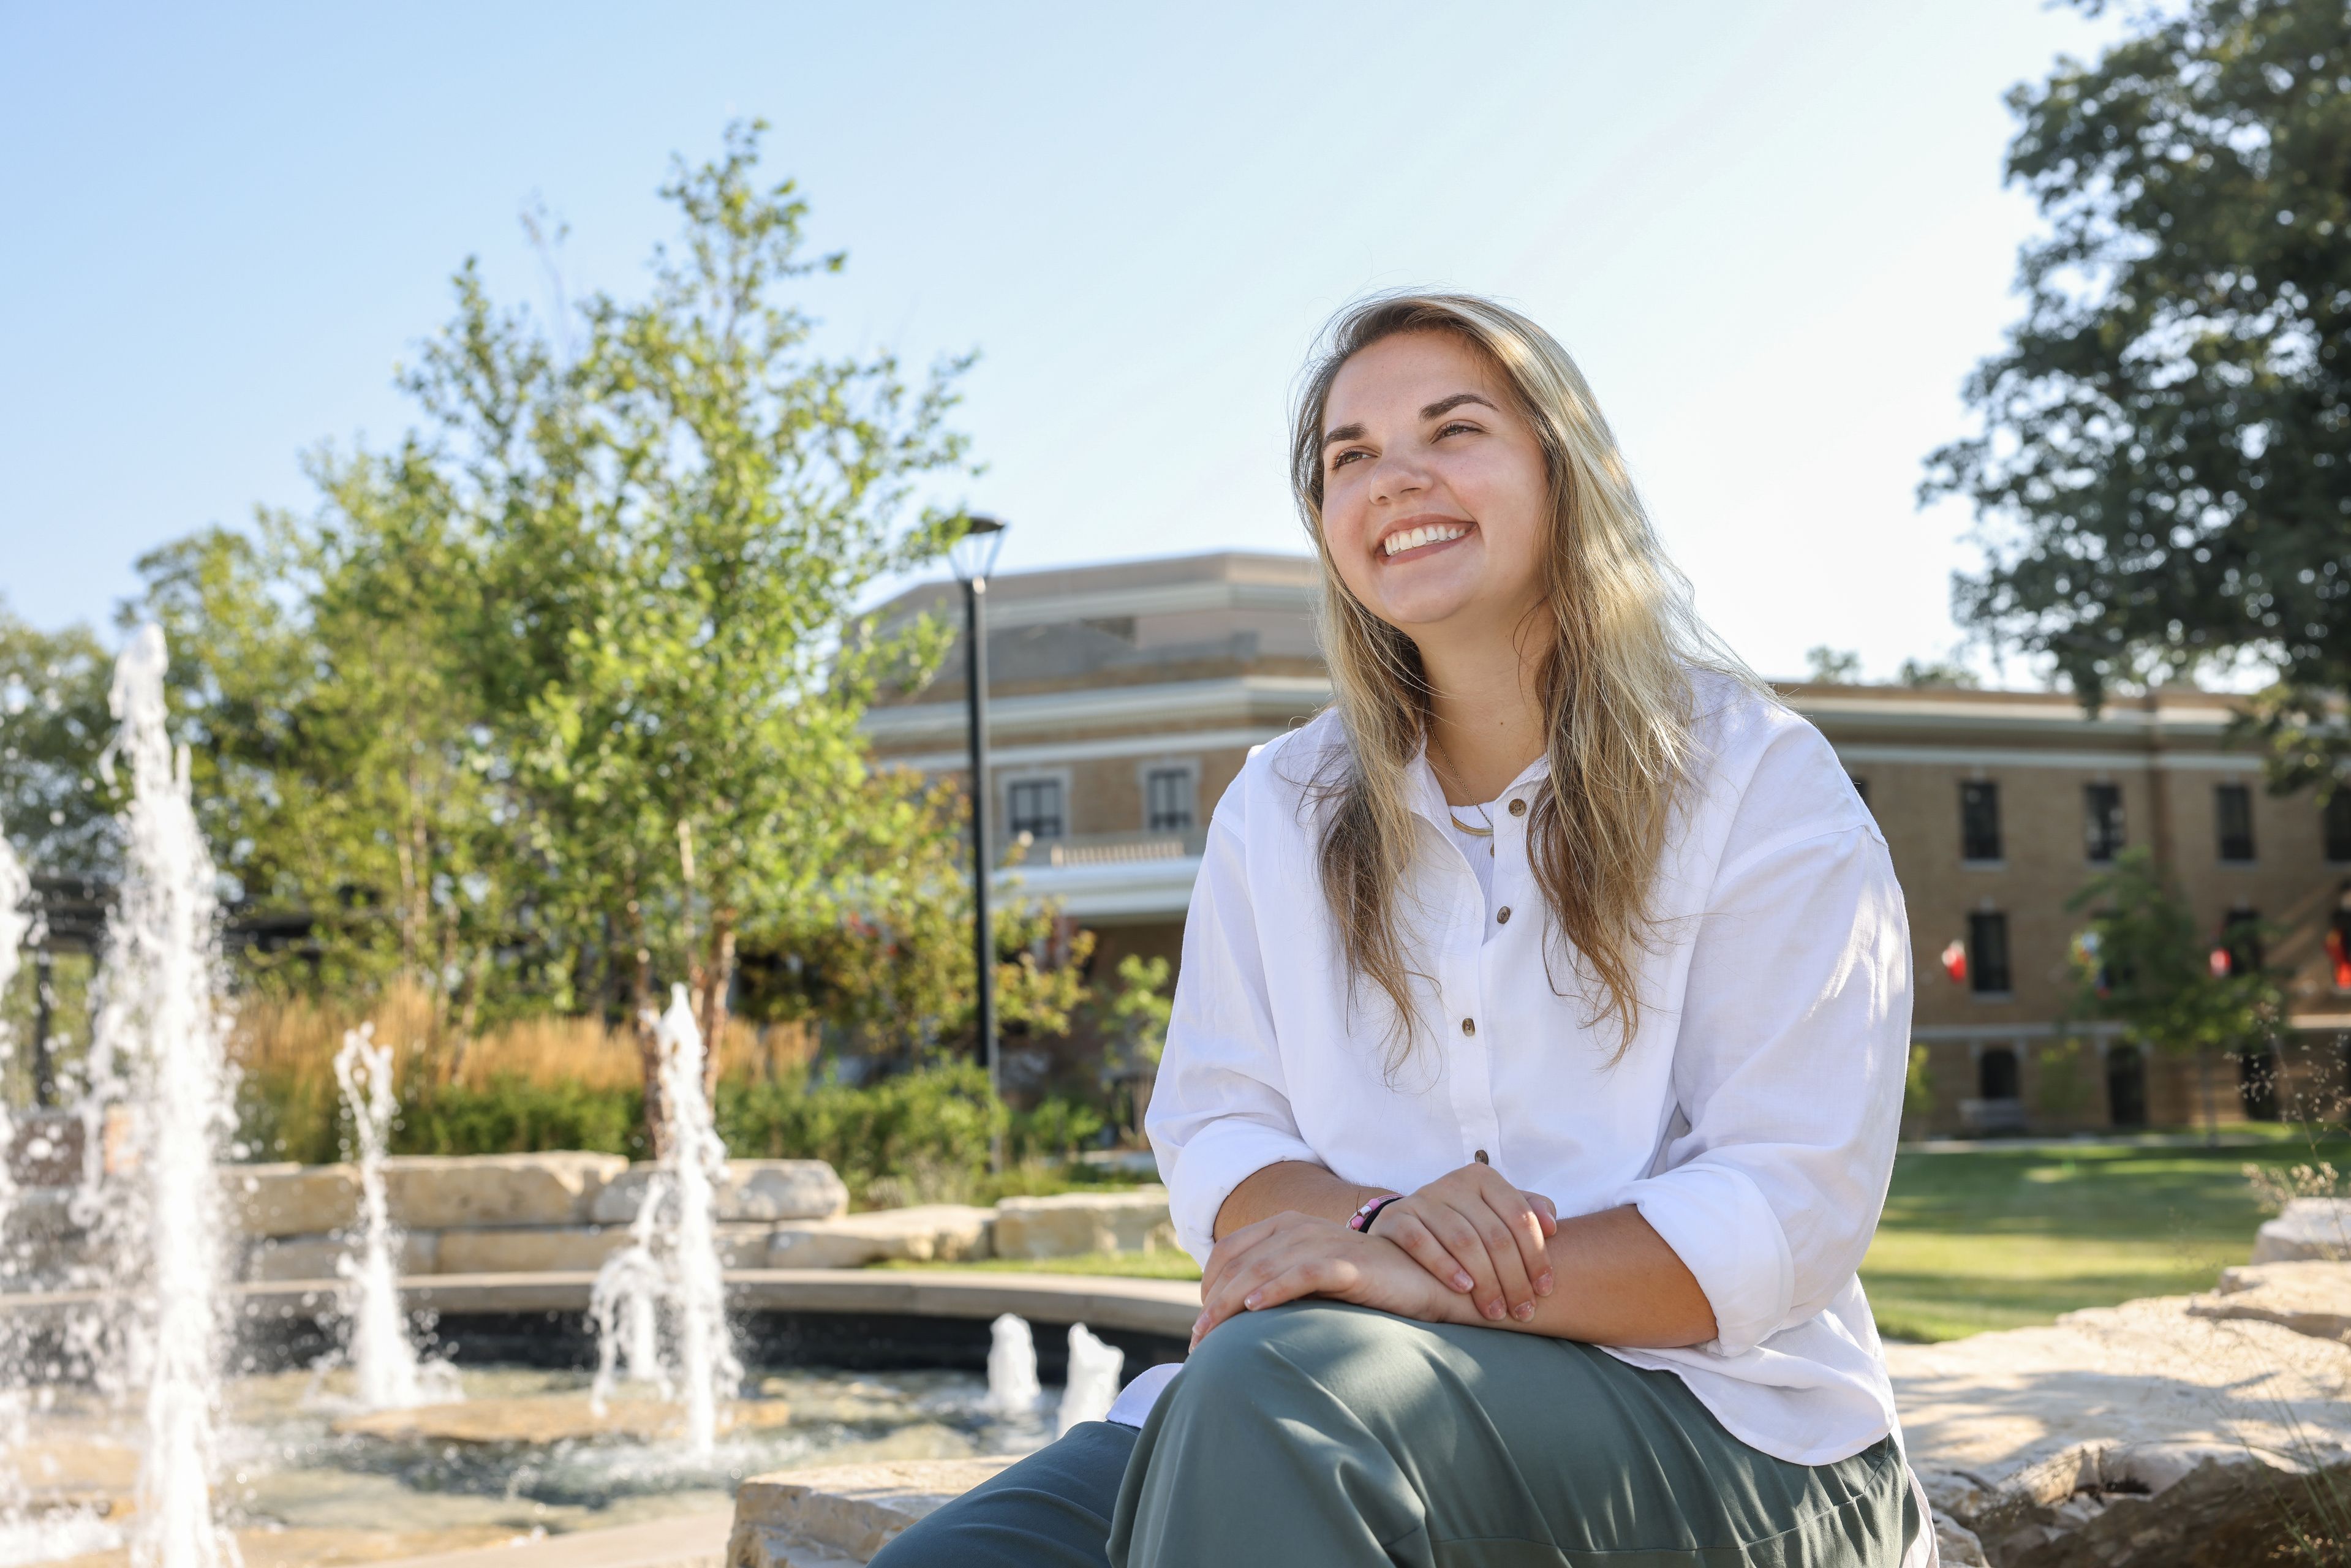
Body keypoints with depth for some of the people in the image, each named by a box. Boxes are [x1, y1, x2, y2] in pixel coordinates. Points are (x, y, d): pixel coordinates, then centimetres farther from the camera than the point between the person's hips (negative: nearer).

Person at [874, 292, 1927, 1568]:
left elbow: (1789, 1212, -10)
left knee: (1276, 1377, -34)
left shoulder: (1759, 781, -1)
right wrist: (1375, 1220, -17)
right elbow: (1211, 1139, 8)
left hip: (1710, 1421, -3)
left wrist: (1425, 1283, -23)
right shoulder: (1278, 810, 13)